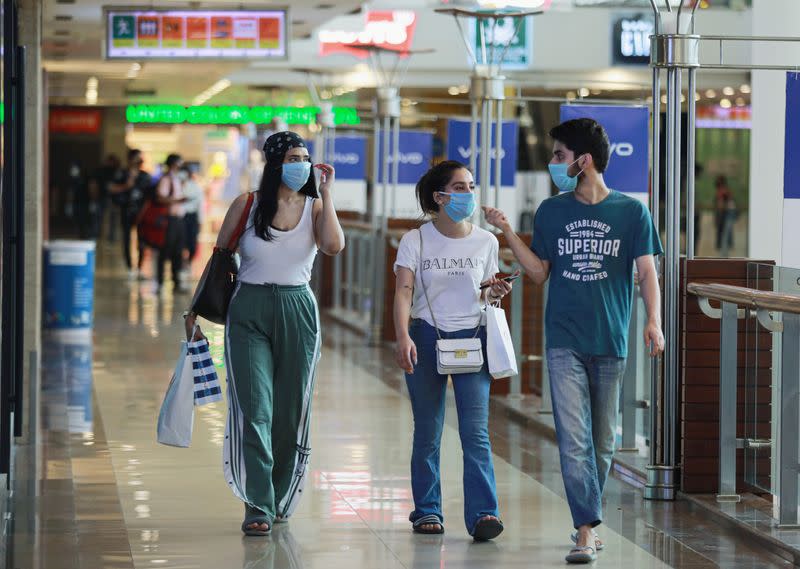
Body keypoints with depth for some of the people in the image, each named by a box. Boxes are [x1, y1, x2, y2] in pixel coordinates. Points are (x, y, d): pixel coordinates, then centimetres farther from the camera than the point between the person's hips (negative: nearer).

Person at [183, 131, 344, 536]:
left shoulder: (314, 207, 3)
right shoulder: (247, 205, 1)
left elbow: (334, 245, -18)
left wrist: (326, 193, -12)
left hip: (297, 313, 2)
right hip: (249, 311, -2)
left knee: (290, 411, 7)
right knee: (255, 409, -11)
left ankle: (278, 498, 24)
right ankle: (258, 507, -11)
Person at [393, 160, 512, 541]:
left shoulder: (485, 241, 4)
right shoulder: (416, 241, -2)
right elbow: (403, 292, -11)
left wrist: (495, 293, -9)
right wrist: (402, 337, -26)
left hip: (471, 338, 1)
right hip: (426, 338, -1)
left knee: (475, 430, -11)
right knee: (427, 433, 5)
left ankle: (483, 513, -14)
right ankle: (427, 510, 16)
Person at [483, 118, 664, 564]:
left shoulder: (631, 212, 0)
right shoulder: (552, 211, 7)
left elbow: (647, 272, -2)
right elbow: (540, 272, 10)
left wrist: (654, 322, -16)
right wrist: (508, 233, 0)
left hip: (610, 342, 0)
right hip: (565, 342, 1)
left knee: (602, 441, 9)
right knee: (573, 439, -11)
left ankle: (588, 518, 26)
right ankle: (588, 528, -13)